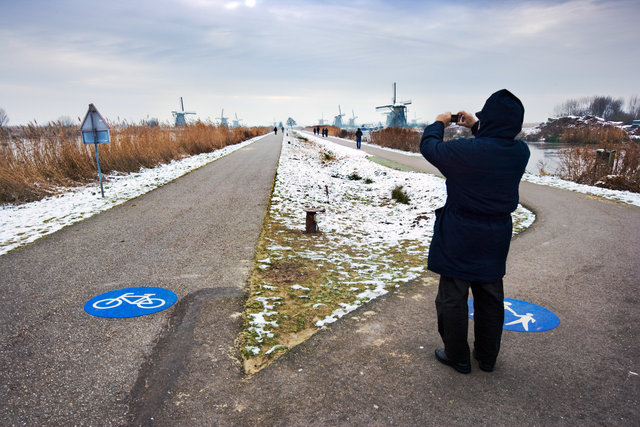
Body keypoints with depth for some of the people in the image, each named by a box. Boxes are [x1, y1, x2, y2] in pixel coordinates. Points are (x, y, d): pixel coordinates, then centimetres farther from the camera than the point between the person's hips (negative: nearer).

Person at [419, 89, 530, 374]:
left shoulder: (466, 150, -23)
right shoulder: (521, 153, -6)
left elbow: (429, 146, -7)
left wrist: (439, 123, 11)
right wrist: (475, 127, 20)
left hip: (459, 238, -5)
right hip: (496, 239, 6)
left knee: (453, 297, 10)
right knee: (490, 297, 19)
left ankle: (457, 357, 24)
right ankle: (487, 357, 34)